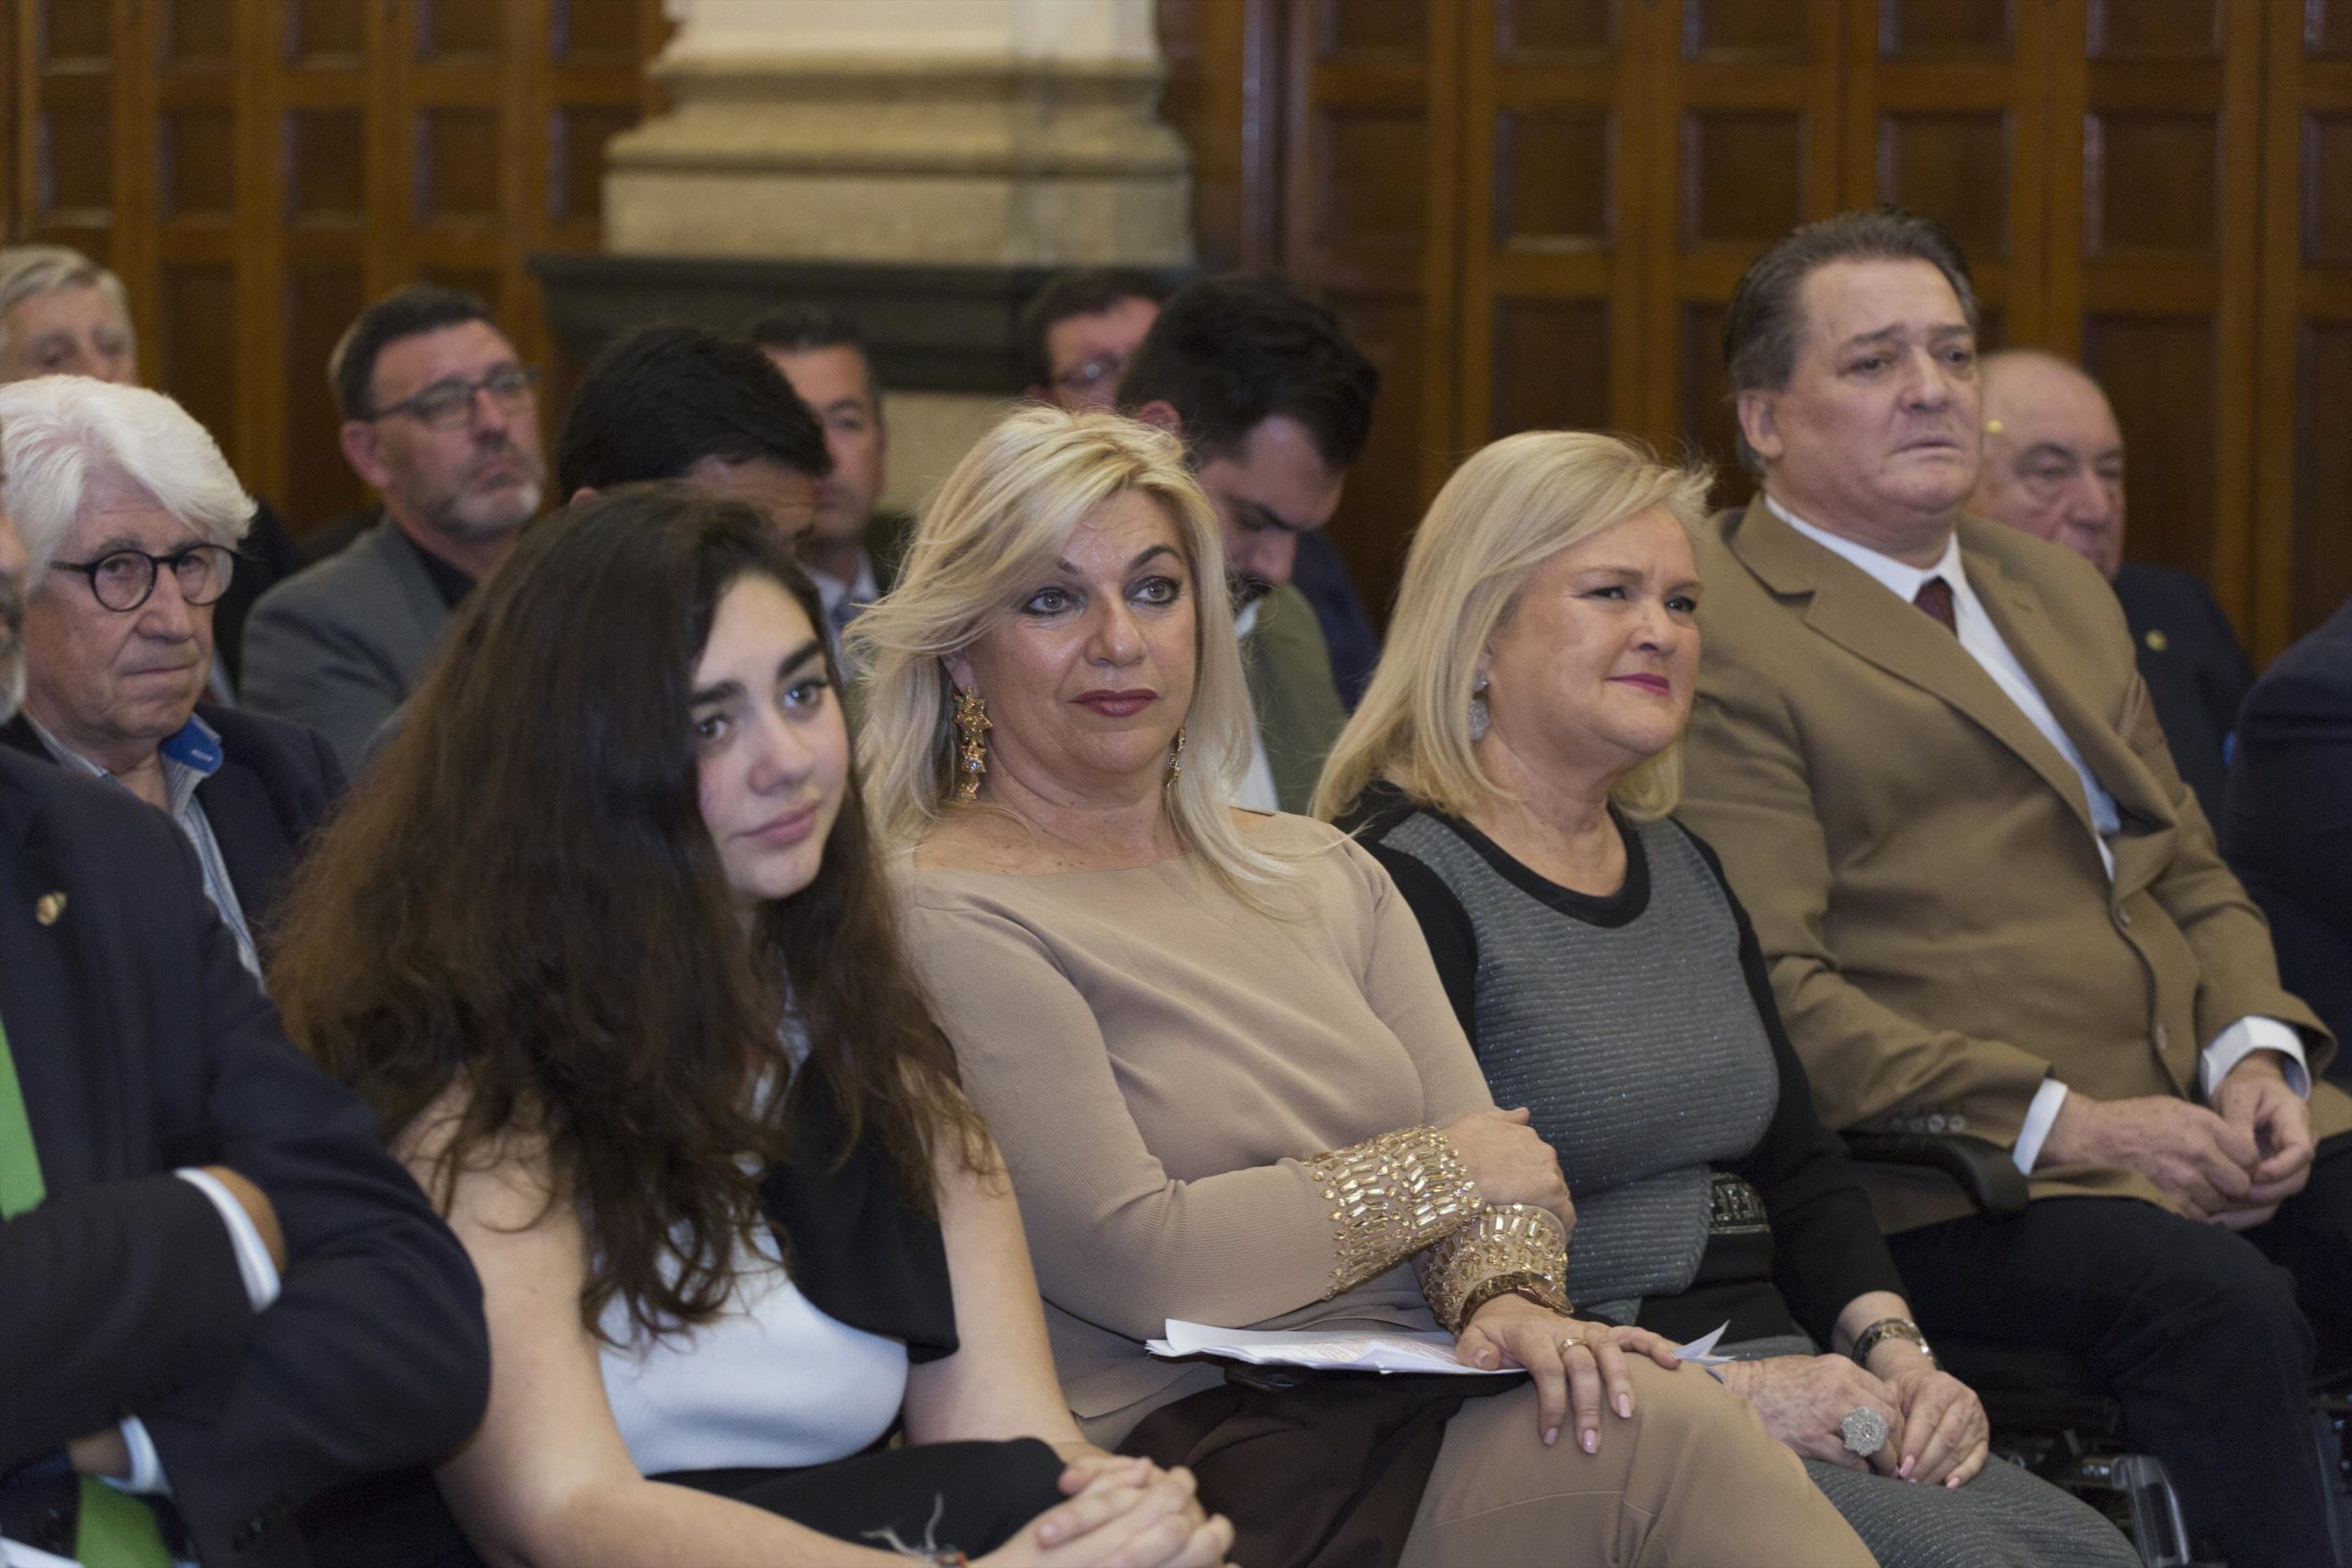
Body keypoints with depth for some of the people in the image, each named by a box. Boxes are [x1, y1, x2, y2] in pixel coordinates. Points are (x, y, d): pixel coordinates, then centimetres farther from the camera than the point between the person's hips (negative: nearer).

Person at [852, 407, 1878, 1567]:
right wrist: (1434, 1173, -1)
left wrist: (1511, 1296, -12)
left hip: (1427, 1408, 7)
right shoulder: (946, 920, -3)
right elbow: (1134, 1262, -12)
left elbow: (1490, 1157, 12)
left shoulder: (1322, 873, 21)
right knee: (1665, 1435, -29)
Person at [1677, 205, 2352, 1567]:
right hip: (1959, 1172, -7)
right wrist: (2058, 1122, -16)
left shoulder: (2060, 591, 25)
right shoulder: (1718, 636, -4)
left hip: (2205, 1115, 7)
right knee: (2218, 1302, -33)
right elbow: (1773, 993, -11)